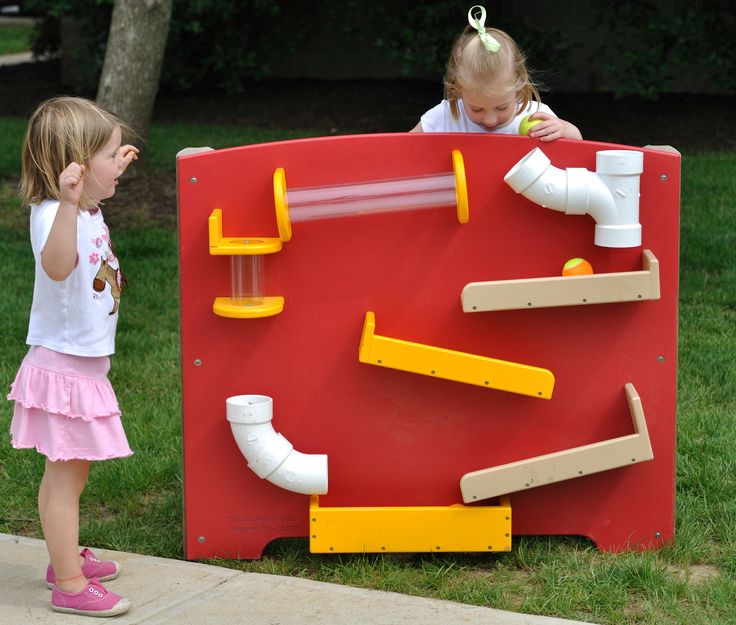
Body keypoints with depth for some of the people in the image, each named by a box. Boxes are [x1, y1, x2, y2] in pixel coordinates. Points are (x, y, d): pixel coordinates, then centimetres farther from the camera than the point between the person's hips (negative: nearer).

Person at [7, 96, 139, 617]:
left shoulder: (89, 210, 6)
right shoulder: (52, 215, -24)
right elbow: (57, 265, -48)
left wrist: (115, 171, 42)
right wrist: (68, 202, -58)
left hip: (85, 362, 10)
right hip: (62, 366, -10)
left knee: (70, 472, 21)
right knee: (65, 476, -2)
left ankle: (67, 558, 34)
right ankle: (70, 585, 4)